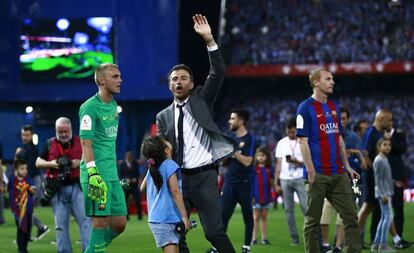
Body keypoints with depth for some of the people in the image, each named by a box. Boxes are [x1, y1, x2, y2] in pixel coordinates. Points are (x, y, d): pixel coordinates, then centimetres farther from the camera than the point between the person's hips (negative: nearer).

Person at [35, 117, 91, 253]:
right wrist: (50, 164, -7)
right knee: (61, 225, 4)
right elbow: (38, 162, 12)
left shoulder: (81, 142, 6)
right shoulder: (49, 144, 10)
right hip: (58, 189, 1)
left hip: (77, 187, -1)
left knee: (85, 220, -10)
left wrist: (81, 162, -10)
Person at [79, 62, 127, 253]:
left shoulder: (113, 105, 16)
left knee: (119, 224, 6)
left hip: (112, 173, 8)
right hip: (97, 173, -8)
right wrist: (93, 173, -24)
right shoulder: (90, 107, -10)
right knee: (101, 221, -8)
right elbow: (86, 143, -16)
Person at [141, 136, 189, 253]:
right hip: (167, 219, -8)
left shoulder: (152, 168, 10)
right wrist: (184, 216, -16)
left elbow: (142, 187, 24)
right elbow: (175, 191, -17)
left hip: (155, 219, 8)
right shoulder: (169, 164, -12)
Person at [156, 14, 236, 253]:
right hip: (177, 178, 3)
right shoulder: (164, 116, 13)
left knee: (214, 231, -9)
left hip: (204, 176, -3)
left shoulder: (202, 100, 7)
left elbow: (218, 73, -6)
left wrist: (209, 39, -15)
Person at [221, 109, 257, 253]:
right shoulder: (231, 137, 11)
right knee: (223, 214, -4)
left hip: (244, 183, -4)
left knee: (247, 215, 4)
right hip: (229, 182, 4)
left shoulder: (250, 140, -5)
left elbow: (247, 161, -14)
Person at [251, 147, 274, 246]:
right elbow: (250, 182, -4)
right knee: (256, 217, 2)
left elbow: (271, 182, 12)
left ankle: (264, 238, 12)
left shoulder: (269, 169, 4)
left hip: (266, 196, 3)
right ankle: (254, 238, 4)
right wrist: (251, 196, -9)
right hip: (256, 197, -3)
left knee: (264, 217, 9)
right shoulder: (254, 168, -5)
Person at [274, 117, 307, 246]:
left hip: (300, 178, -3)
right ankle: (294, 237, 6)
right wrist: (276, 183, 8)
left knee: (305, 207, -11)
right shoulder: (281, 143, 11)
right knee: (289, 209, 2)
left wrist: (297, 162, -19)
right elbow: (279, 164, 13)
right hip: (285, 180, 4)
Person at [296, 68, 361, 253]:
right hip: (317, 174, -7)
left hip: (338, 173, 7)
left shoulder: (334, 107, 16)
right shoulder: (305, 108, -6)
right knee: (312, 220, 1)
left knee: (350, 215, 2)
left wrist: (347, 166, 14)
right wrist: (311, 172, -16)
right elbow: (303, 141, -10)